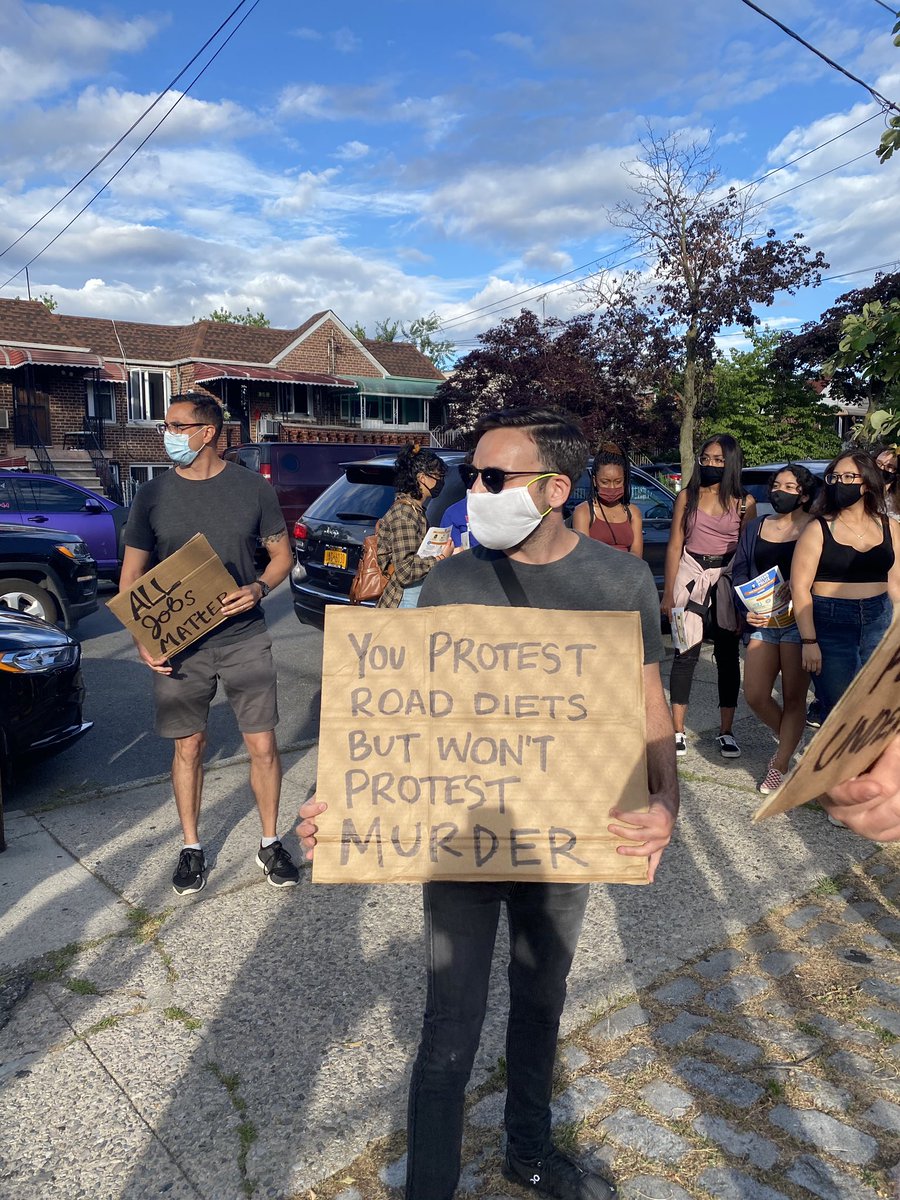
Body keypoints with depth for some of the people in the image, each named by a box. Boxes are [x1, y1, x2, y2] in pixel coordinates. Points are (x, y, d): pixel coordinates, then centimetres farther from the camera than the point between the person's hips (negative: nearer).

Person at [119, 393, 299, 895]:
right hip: (179, 646, 1)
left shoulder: (253, 488, -2)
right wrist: (141, 638, -9)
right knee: (189, 747, 11)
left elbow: (282, 555, 6)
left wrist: (258, 587, -16)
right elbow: (132, 574, 4)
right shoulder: (153, 495, 0)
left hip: (245, 640, -1)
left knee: (263, 745, 3)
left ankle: (271, 843, 23)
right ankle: (192, 847, 30)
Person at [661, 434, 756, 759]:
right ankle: (678, 732, 6)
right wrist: (668, 593, -1)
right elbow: (674, 545, 3)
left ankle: (726, 732, 18)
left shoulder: (744, 502, 4)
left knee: (728, 655, 6)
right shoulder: (687, 496, 4)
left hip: (728, 578, 1)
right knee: (686, 654, -2)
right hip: (690, 575, -1)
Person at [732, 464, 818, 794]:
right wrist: (748, 609, -7)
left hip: (798, 622, -4)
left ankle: (780, 766, 16)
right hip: (761, 621, 4)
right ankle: (789, 740, 29)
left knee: (793, 698, 3)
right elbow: (740, 571, 9)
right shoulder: (756, 527, 11)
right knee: (755, 695, 1)